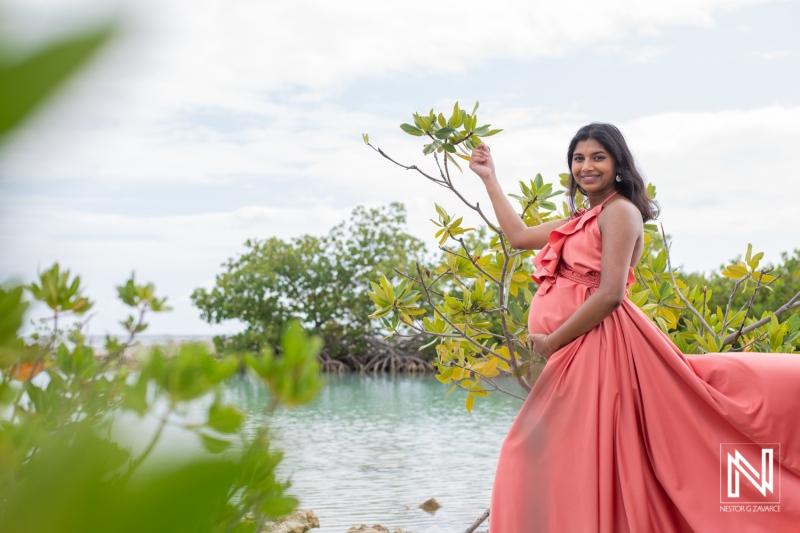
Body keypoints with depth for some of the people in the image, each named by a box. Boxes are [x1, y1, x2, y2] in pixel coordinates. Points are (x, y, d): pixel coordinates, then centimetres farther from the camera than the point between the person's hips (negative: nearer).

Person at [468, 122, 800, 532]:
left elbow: (610, 294, -17)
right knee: (542, 464, 11)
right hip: (571, 355, 9)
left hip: (596, 347, -9)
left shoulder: (620, 211, -7)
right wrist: (489, 177, 30)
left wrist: (552, 342, -12)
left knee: (583, 464, -8)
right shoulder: (583, 218, 19)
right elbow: (519, 237, 26)